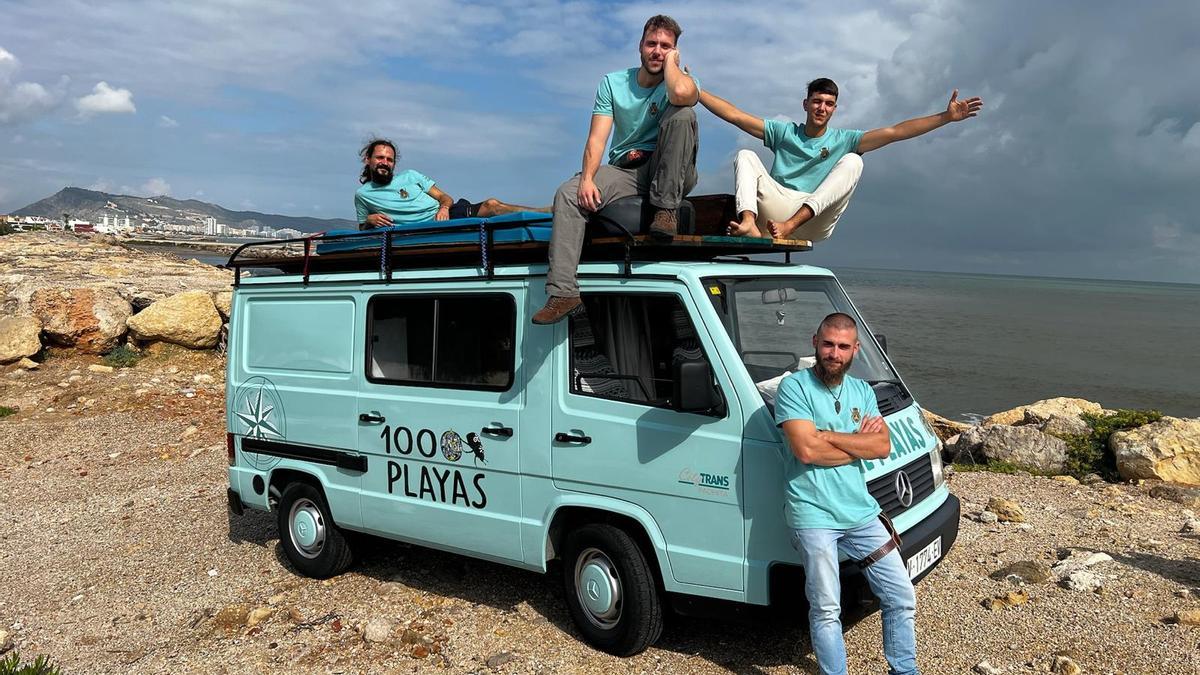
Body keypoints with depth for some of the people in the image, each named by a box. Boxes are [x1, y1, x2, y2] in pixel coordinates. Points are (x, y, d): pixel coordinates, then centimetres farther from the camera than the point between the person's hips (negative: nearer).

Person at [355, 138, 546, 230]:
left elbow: (445, 197, 16)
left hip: (445, 215, 5)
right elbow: (362, 229, 20)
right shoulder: (362, 194, 13)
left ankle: (548, 213, -24)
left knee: (492, 205, -23)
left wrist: (444, 207, -9)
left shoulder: (409, 176, 18)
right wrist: (370, 220, -5)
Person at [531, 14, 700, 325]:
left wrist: (671, 62, -8)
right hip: (623, 171, 3)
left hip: (671, 176, -3)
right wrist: (587, 178, -17)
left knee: (682, 113, -26)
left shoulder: (683, 79, 0)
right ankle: (563, 292, -29)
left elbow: (681, 94, -30)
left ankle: (666, 210, -26)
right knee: (567, 194, -21)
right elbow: (597, 136, 0)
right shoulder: (612, 83, 11)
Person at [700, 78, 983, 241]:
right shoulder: (784, 132, 15)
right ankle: (749, 223, -44)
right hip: (775, 209, 1)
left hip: (815, 221, 0)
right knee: (745, 156, -13)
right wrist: (694, 92, 4)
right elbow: (734, 115, 10)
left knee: (852, 161, -18)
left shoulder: (843, 140, 13)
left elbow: (895, 132, 4)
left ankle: (789, 226, -38)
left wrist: (945, 117, -4)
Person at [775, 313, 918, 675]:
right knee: (827, 611, 0)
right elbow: (806, 449, -19)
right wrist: (859, 442, -6)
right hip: (813, 516, -6)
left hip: (861, 512, 6)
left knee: (901, 597, 13)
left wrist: (828, 435, -12)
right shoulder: (794, 387, -8)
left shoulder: (862, 391, 11)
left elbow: (883, 445, -2)